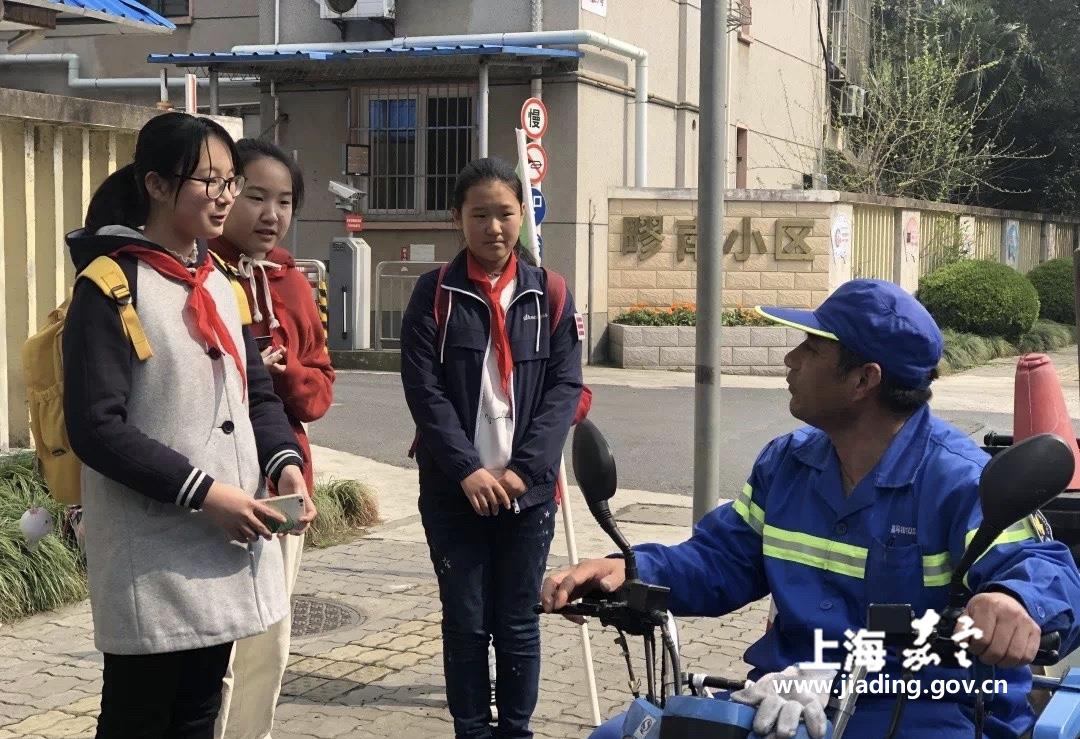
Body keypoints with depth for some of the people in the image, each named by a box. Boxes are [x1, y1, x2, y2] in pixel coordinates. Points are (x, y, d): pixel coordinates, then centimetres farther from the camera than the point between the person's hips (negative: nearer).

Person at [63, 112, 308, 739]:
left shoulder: (220, 282, 12)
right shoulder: (111, 286, -12)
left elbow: (257, 393, 16)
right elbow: (95, 427, -17)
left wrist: (284, 461, -4)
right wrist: (202, 493, -21)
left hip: (228, 546, 7)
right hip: (151, 559, -7)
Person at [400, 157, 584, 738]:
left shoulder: (549, 294, 7)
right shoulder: (435, 294, 2)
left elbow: (565, 387, 1)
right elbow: (423, 388, -5)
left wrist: (522, 469, -10)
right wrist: (467, 470, -15)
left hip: (528, 490, 1)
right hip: (453, 491, -1)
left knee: (518, 624, 8)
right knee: (466, 625, 5)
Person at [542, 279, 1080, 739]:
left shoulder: (959, 479, -13)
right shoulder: (786, 462, 11)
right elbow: (721, 561, 13)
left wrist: (1015, 602, -49)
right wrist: (631, 571, -7)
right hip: (787, 694, 6)